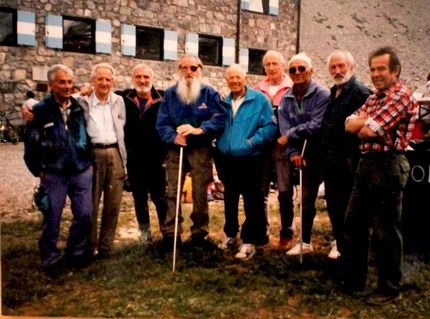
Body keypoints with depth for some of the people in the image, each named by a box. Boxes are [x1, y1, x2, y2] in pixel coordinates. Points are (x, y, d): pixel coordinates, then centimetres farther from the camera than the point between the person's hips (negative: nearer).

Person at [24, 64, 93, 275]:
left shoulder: (79, 108, 7)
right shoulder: (40, 111, -4)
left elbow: (89, 136, 14)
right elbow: (31, 145, -1)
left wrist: (89, 161, 10)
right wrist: (38, 170, -1)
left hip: (82, 173, 3)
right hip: (54, 176, -3)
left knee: (84, 214, 5)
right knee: (52, 219, 4)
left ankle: (76, 253, 24)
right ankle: (51, 260, 20)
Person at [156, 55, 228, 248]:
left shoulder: (209, 93, 3)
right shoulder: (170, 94, 9)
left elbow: (221, 117, -8)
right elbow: (161, 123, 3)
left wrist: (198, 129, -20)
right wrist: (173, 137, -16)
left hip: (201, 149, -2)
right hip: (175, 149, 2)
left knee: (200, 192, 4)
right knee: (172, 192, 0)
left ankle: (199, 232, 16)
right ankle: (171, 233, 6)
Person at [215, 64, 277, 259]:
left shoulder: (259, 99, -6)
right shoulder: (224, 102, 11)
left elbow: (270, 126, -10)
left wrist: (252, 141, -16)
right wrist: (219, 145, 5)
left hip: (249, 160, -5)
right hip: (226, 159, 6)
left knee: (252, 201, -3)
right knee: (229, 199, 17)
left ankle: (249, 241, 7)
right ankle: (230, 234, 32)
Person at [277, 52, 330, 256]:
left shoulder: (322, 94, -12)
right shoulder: (286, 98, 5)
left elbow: (316, 126, -20)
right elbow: (284, 129, -3)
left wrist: (290, 136, -13)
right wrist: (293, 152, -16)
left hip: (313, 154, -5)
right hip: (293, 153, 5)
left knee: (307, 198, 1)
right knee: (285, 192, 5)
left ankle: (305, 241, 13)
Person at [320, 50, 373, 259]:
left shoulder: (360, 92, -13)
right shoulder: (333, 92, 15)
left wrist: (353, 158, -19)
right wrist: (325, 154, 15)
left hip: (346, 160, -8)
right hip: (329, 158, 8)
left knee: (345, 205, 1)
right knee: (332, 203, 17)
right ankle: (339, 240, 33)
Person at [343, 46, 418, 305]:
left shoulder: (402, 96, -11)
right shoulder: (374, 98, 17)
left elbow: (369, 131, -19)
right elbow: (350, 125, 7)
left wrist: (364, 124, 1)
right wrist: (367, 120, -10)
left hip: (388, 165, -9)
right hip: (367, 163, 9)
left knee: (386, 231, 0)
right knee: (354, 224, 14)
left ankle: (390, 289, 16)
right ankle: (354, 280, 27)